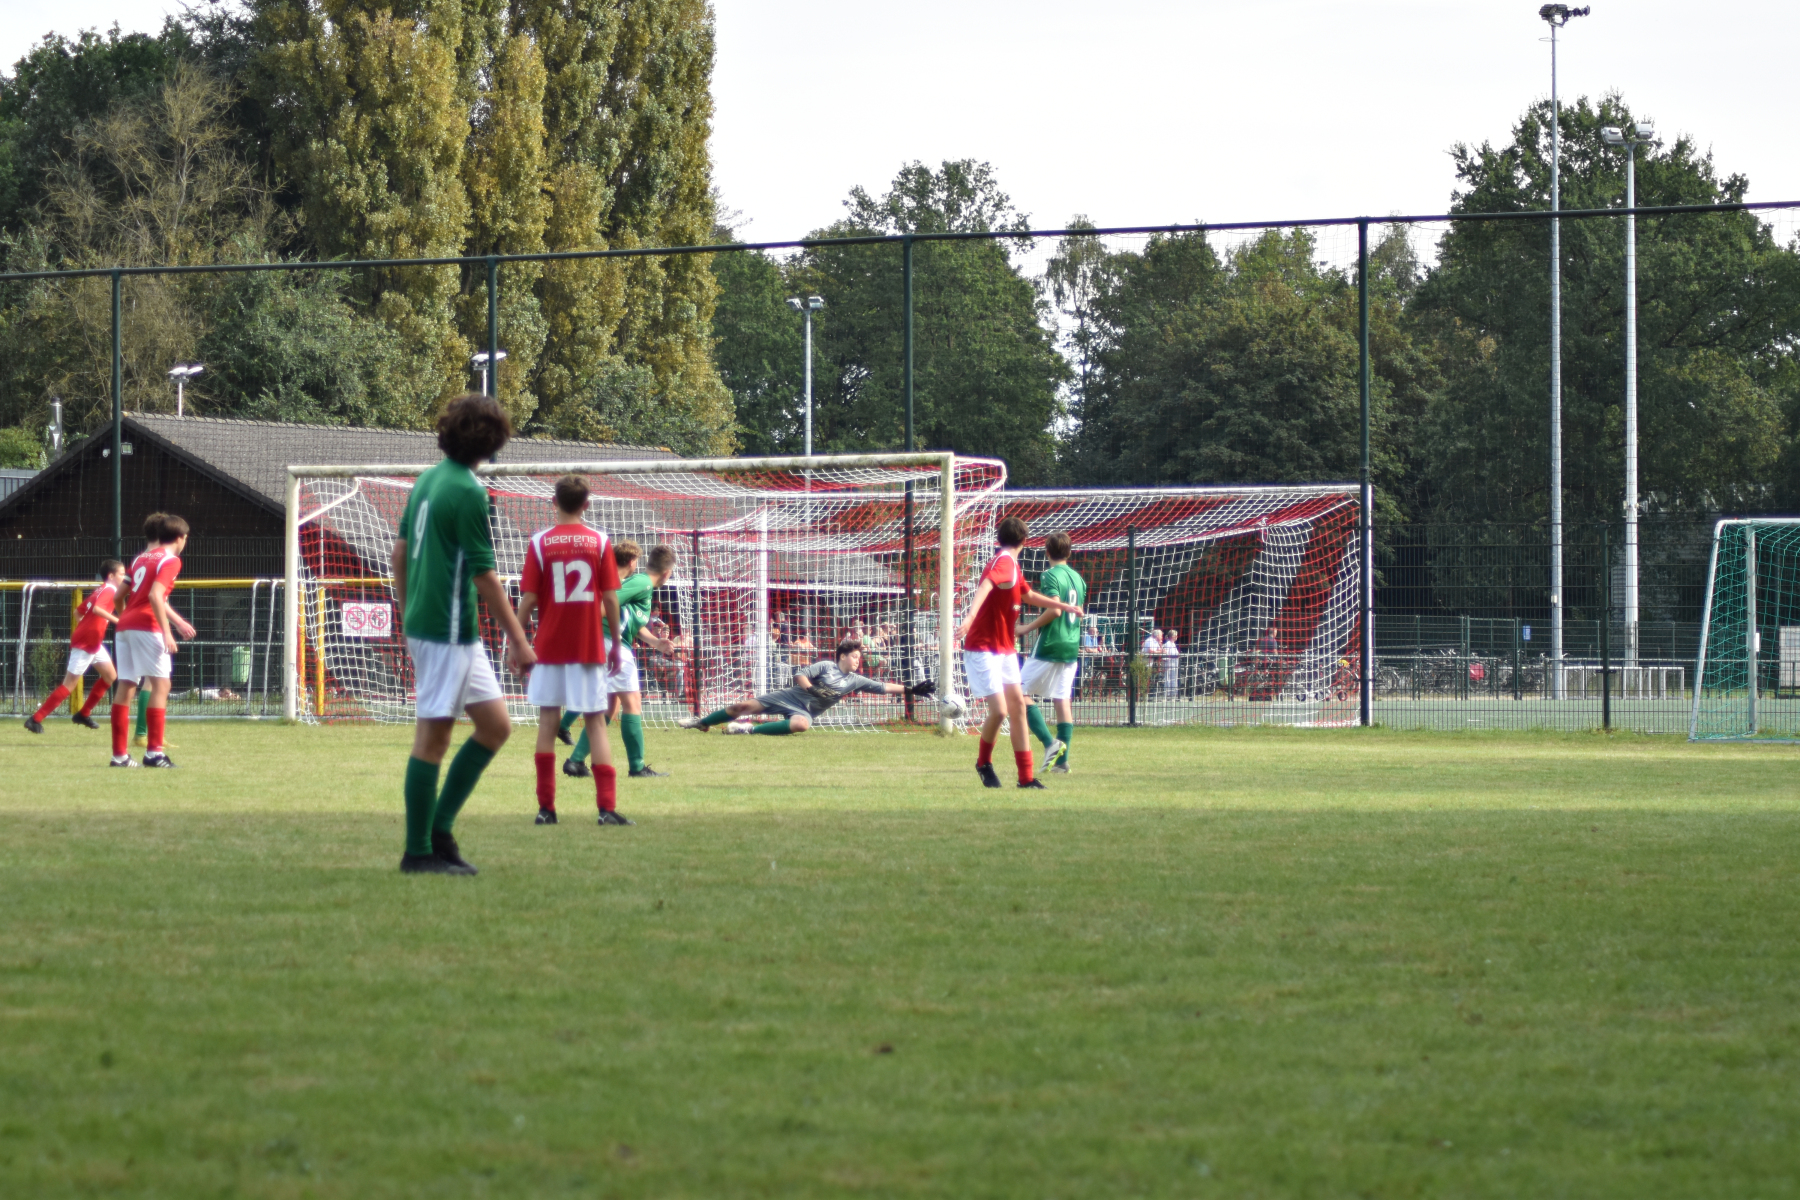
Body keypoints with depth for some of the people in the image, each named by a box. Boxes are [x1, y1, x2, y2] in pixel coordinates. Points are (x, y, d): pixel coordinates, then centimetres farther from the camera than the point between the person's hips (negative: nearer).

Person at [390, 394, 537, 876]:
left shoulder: (427, 480, 12)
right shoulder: (467, 492, -15)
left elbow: (400, 553, 18)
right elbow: (485, 575, -16)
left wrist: (409, 615, 26)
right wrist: (519, 641, -11)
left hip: (422, 624, 9)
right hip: (448, 633, -9)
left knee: (496, 726, 11)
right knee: (432, 737, -3)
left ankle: (440, 828, 12)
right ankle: (418, 852, 2)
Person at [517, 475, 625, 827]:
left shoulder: (539, 543, -2)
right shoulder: (600, 542, 0)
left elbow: (528, 599, -4)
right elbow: (611, 598, -1)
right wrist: (616, 643, 9)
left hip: (549, 646, 0)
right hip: (590, 646, 0)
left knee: (547, 720, 6)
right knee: (595, 722, 3)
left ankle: (546, 807, 3)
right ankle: (607, 807, -6)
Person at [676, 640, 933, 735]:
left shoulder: (856, 681, 5)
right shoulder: (825, 666, -3)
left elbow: (883, 687, 4)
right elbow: (800, 676, -8)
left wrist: (911, 689, -4)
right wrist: (812, 690, -24)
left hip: (805, 711, 2)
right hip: (792, 697, -2)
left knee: (801, 724, -36)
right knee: (745, 706, -9)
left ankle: (750, 728, -29)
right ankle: (701, 722, 10)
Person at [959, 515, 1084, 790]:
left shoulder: (1012, 566, 11)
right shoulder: (1004, 562, -18)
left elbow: (1028, 595, 30)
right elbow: (985, 586, -38)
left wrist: (1066, 606, 37)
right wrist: (971, 615, -56)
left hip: (1004, 649, 10)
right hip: (983, 650, -10)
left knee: (1017, 705, 8)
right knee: (999, 710, -15)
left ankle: (1026, 777, 12)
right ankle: (983, 762, 11)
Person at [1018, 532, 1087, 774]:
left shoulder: (1050, 576, -12)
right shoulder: (1078, 577, 12)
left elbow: (1054, 610, -22)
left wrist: (1028, 627, -13)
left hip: (1050, 645, -7)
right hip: (1072, 646, 7)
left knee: (1022, 693, 0)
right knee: (1062, 700, 7)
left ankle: (1050, 742, -15)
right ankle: (1062, 760, 4)